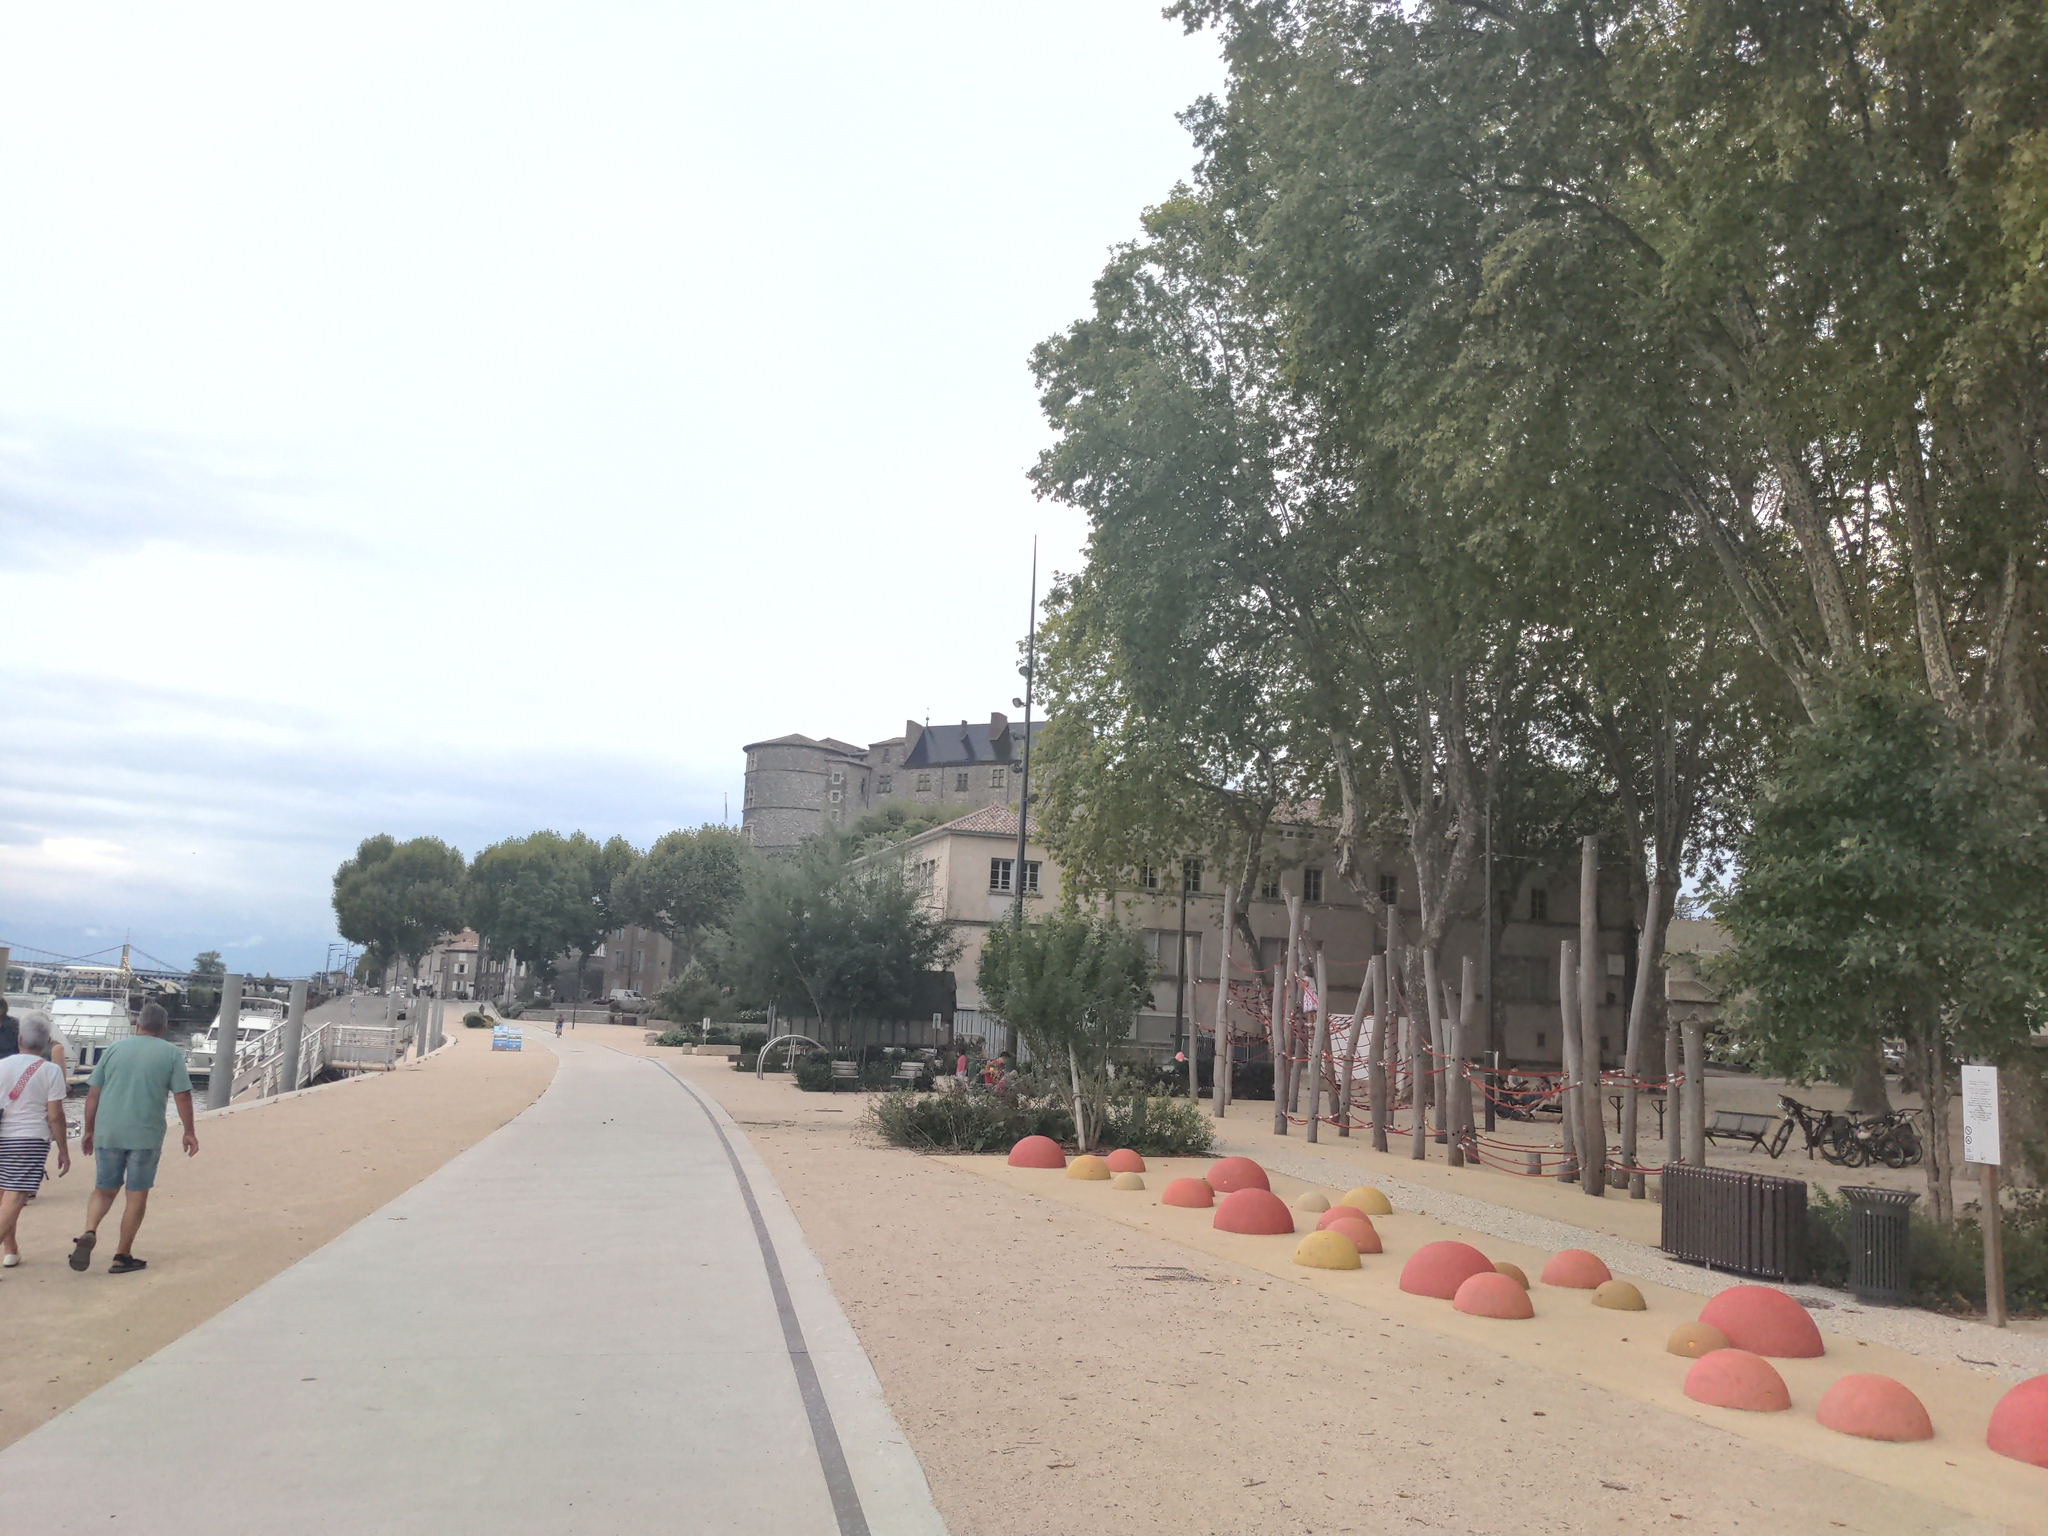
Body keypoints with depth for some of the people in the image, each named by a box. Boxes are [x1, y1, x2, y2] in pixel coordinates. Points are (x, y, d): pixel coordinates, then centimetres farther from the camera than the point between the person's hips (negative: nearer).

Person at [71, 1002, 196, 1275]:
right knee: (137, 1194, 7)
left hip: (107, 1133, 3)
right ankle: (123, 1256, 9)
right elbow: (183, 1096, -3)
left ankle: (89, 1232, -10)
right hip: (146, 1135, -2)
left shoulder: (114, 1049, 7)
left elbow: (93, 1094, 8)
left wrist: (89, 1131, 17)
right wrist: (189, 1132, 6)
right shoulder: (171, 1054, 0)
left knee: (104, 1189, 16)